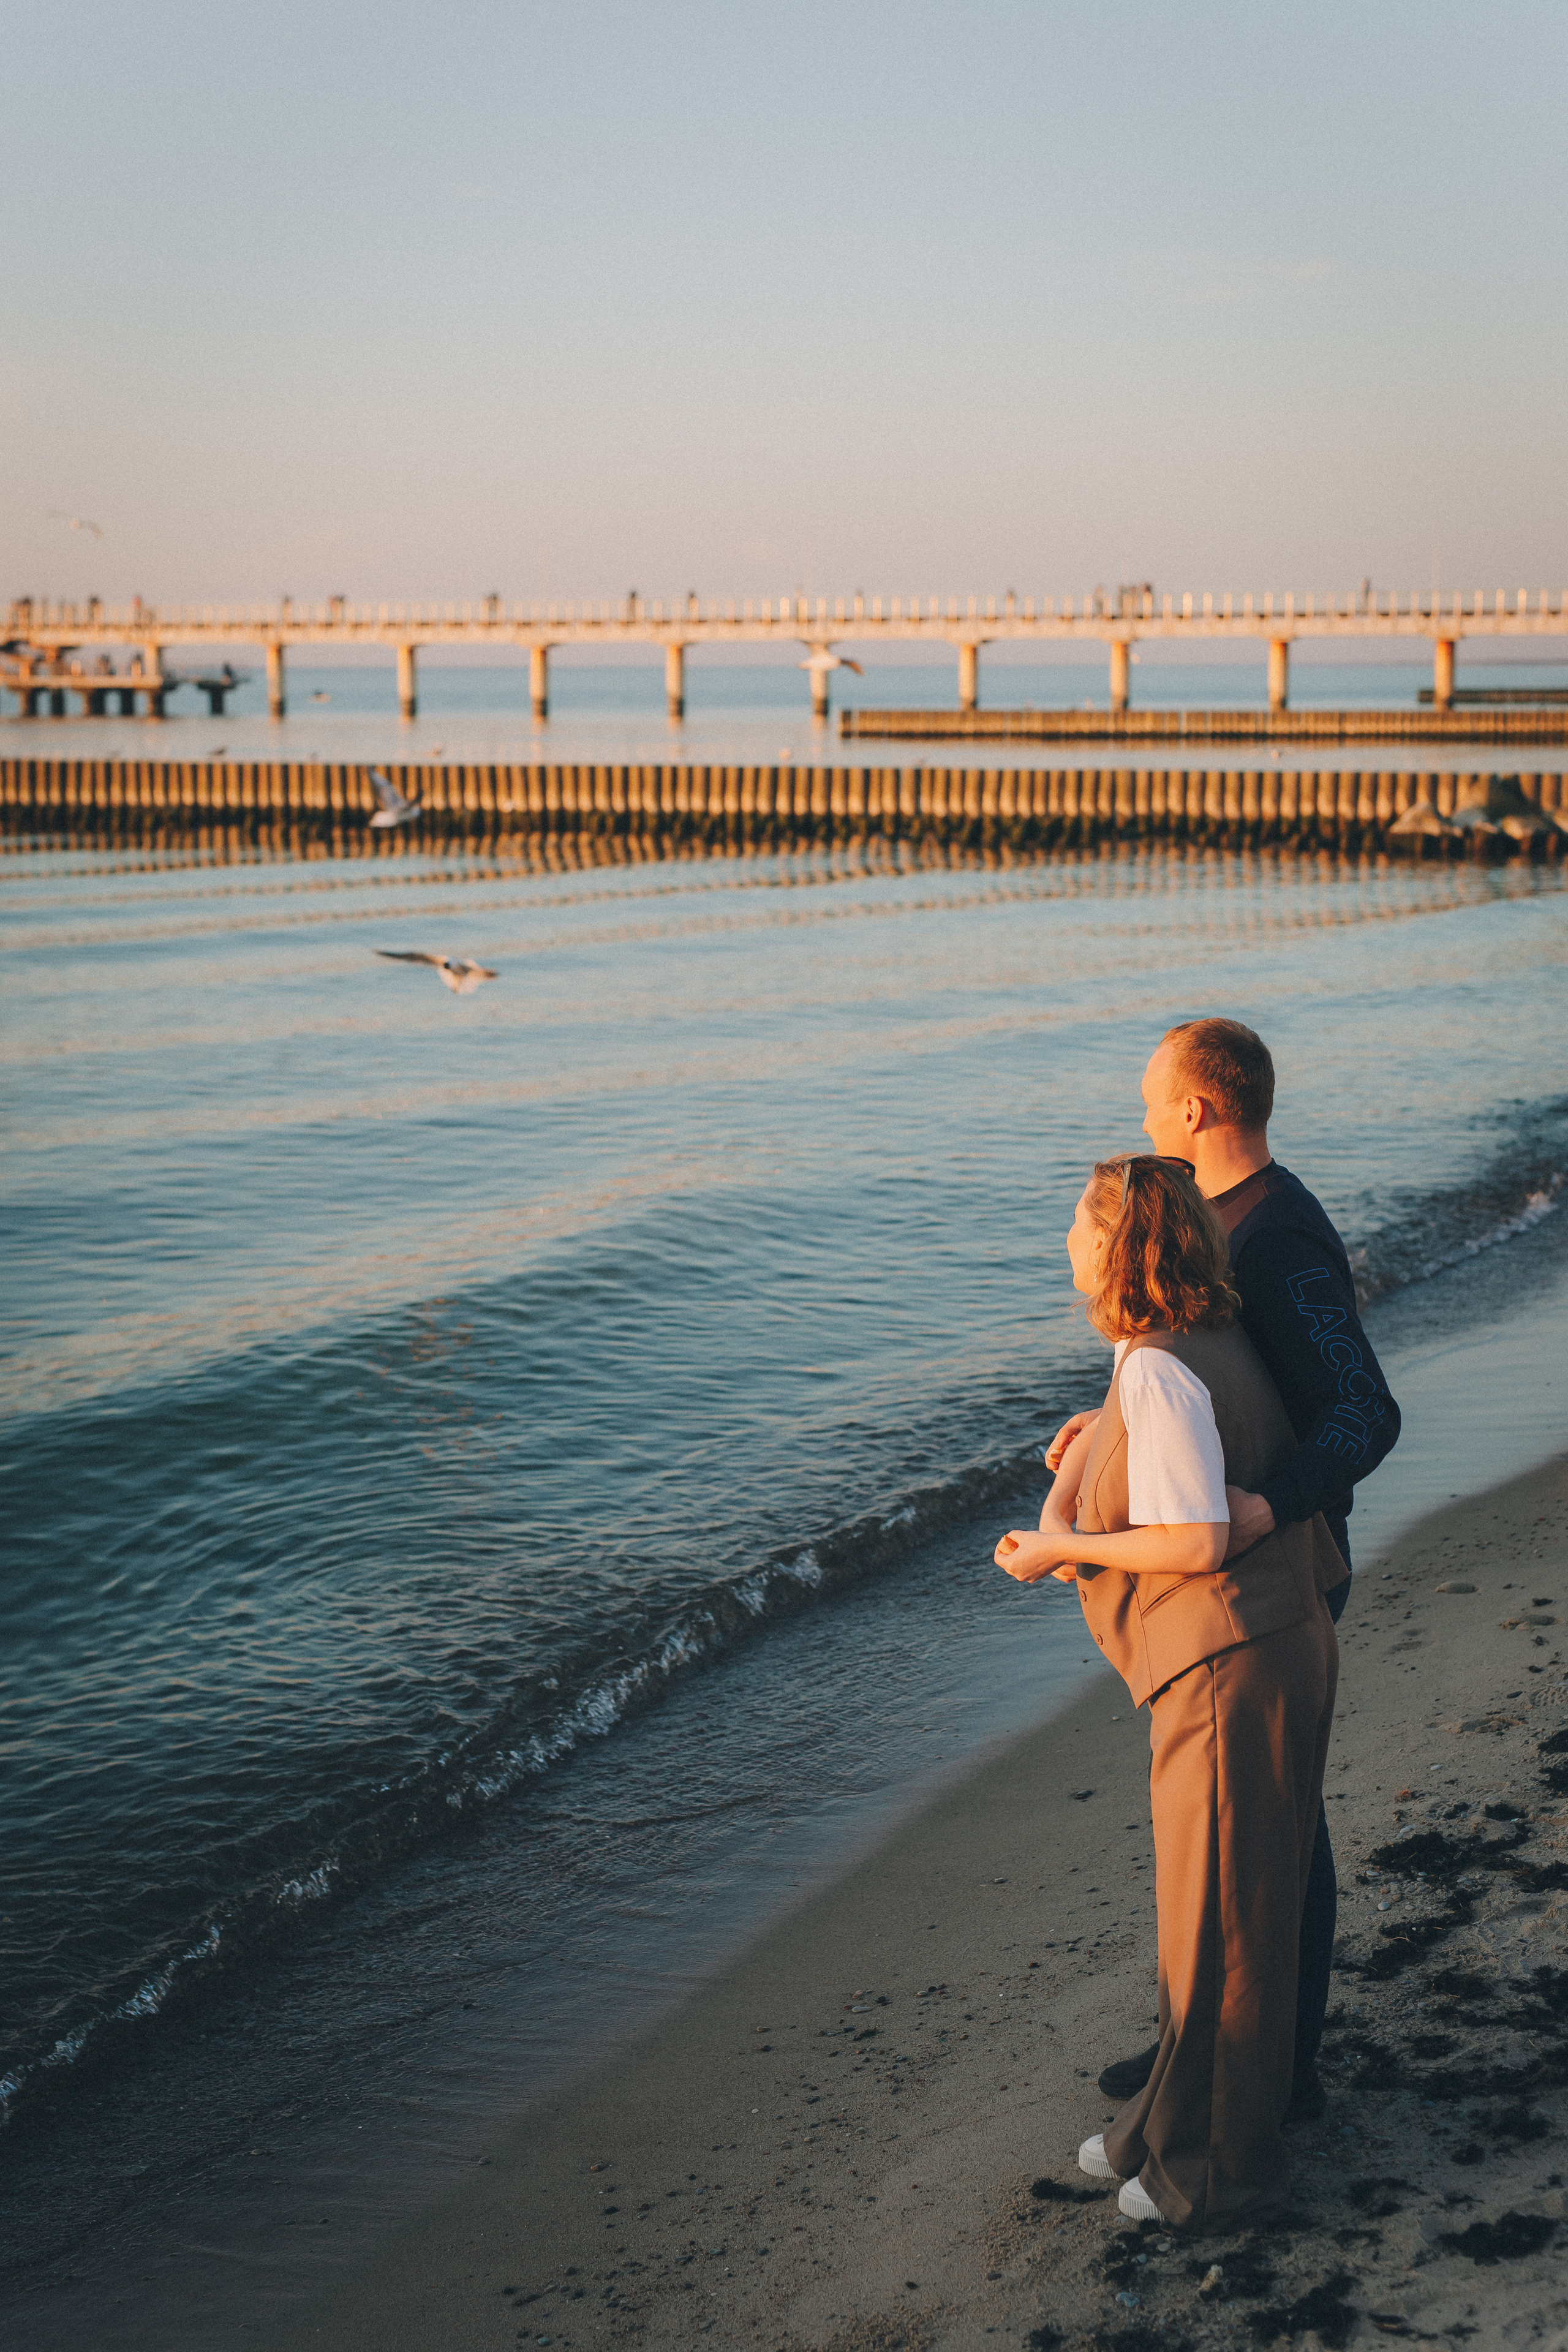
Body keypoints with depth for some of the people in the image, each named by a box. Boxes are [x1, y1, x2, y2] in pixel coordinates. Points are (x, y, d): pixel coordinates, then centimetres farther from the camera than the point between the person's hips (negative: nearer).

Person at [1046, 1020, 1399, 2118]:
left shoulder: (1284, 1243, -24)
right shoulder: (1229, 1219, 8)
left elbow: (1367, 1414, -32)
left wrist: (1268, 1508, -49)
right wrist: (1116, 1421, 3)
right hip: (1223, 1562, 10)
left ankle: (1286, 2068, 16)